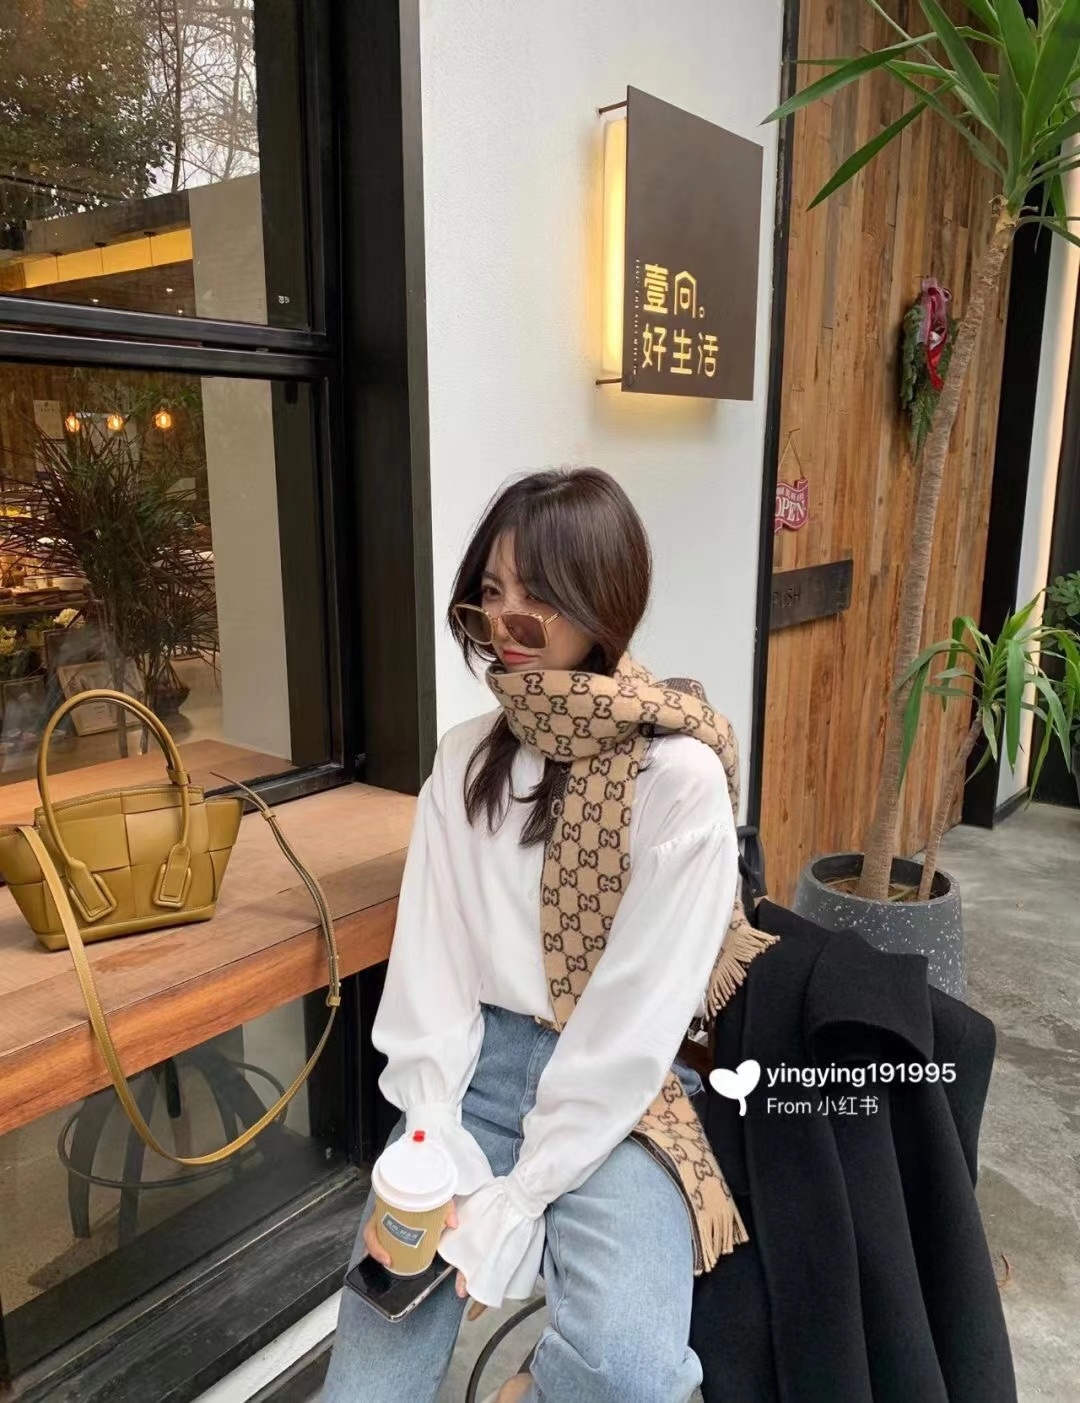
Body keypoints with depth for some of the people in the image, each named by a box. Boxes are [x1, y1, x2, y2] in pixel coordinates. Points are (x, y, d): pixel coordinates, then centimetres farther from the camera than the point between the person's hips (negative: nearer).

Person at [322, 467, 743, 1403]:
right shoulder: (465, 757, 3)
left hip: (616, 1098, -3)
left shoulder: (681, 776, -13)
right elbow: (428, 960, -1)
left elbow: (639, 1016, -15)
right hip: (473, 1073, 4)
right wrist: (432, 1155, -11)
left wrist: (520, 1195, -15)